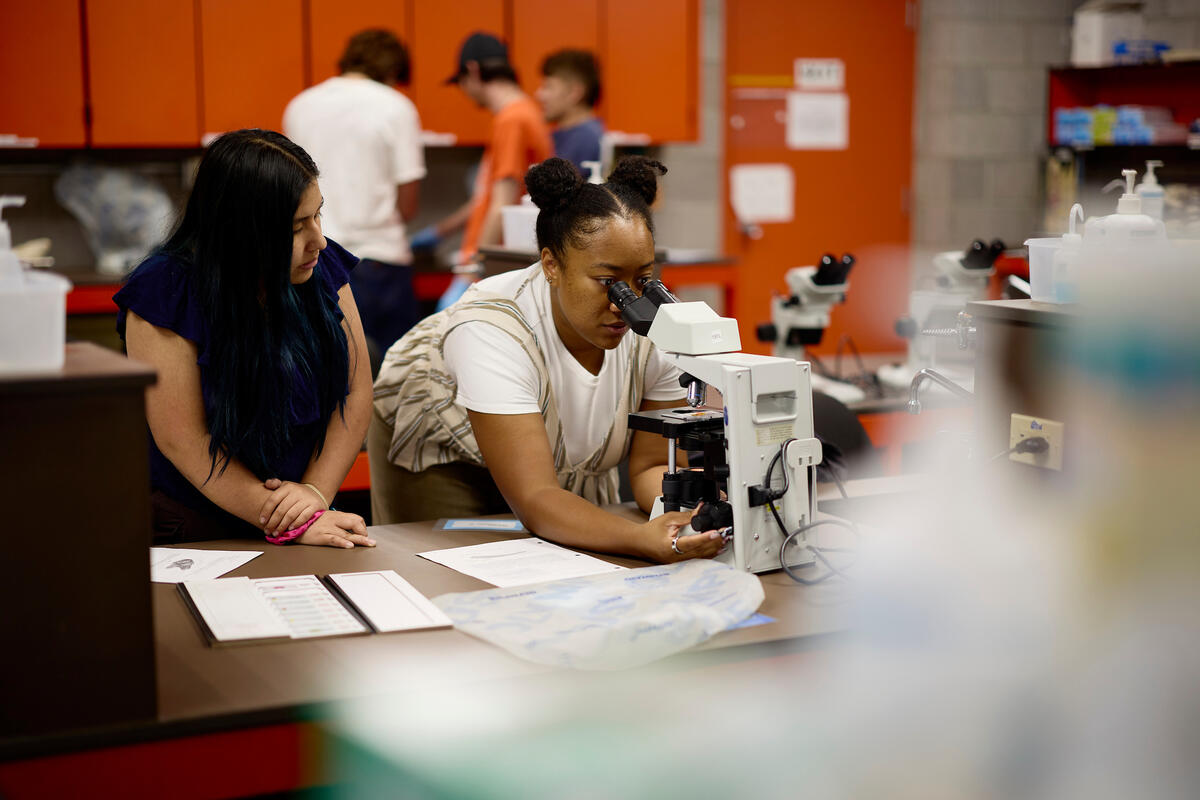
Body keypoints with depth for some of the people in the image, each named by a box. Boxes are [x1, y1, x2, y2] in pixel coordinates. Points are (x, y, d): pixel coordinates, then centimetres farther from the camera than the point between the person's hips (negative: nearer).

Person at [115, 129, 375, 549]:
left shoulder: (323, 267, 0)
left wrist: (315, 491, -11)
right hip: (191, 528, -3)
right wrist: (288, 525, -17)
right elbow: (182, 441, -15)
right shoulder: (166, 291, -14)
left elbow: (356, 392, 3)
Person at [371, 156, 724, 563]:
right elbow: (535, 499, -44)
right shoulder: (493, 330, -40)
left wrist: (689, 513, -41)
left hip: (575, 463, 4)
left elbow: (651, 465, -17)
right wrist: (640, 538, -60)